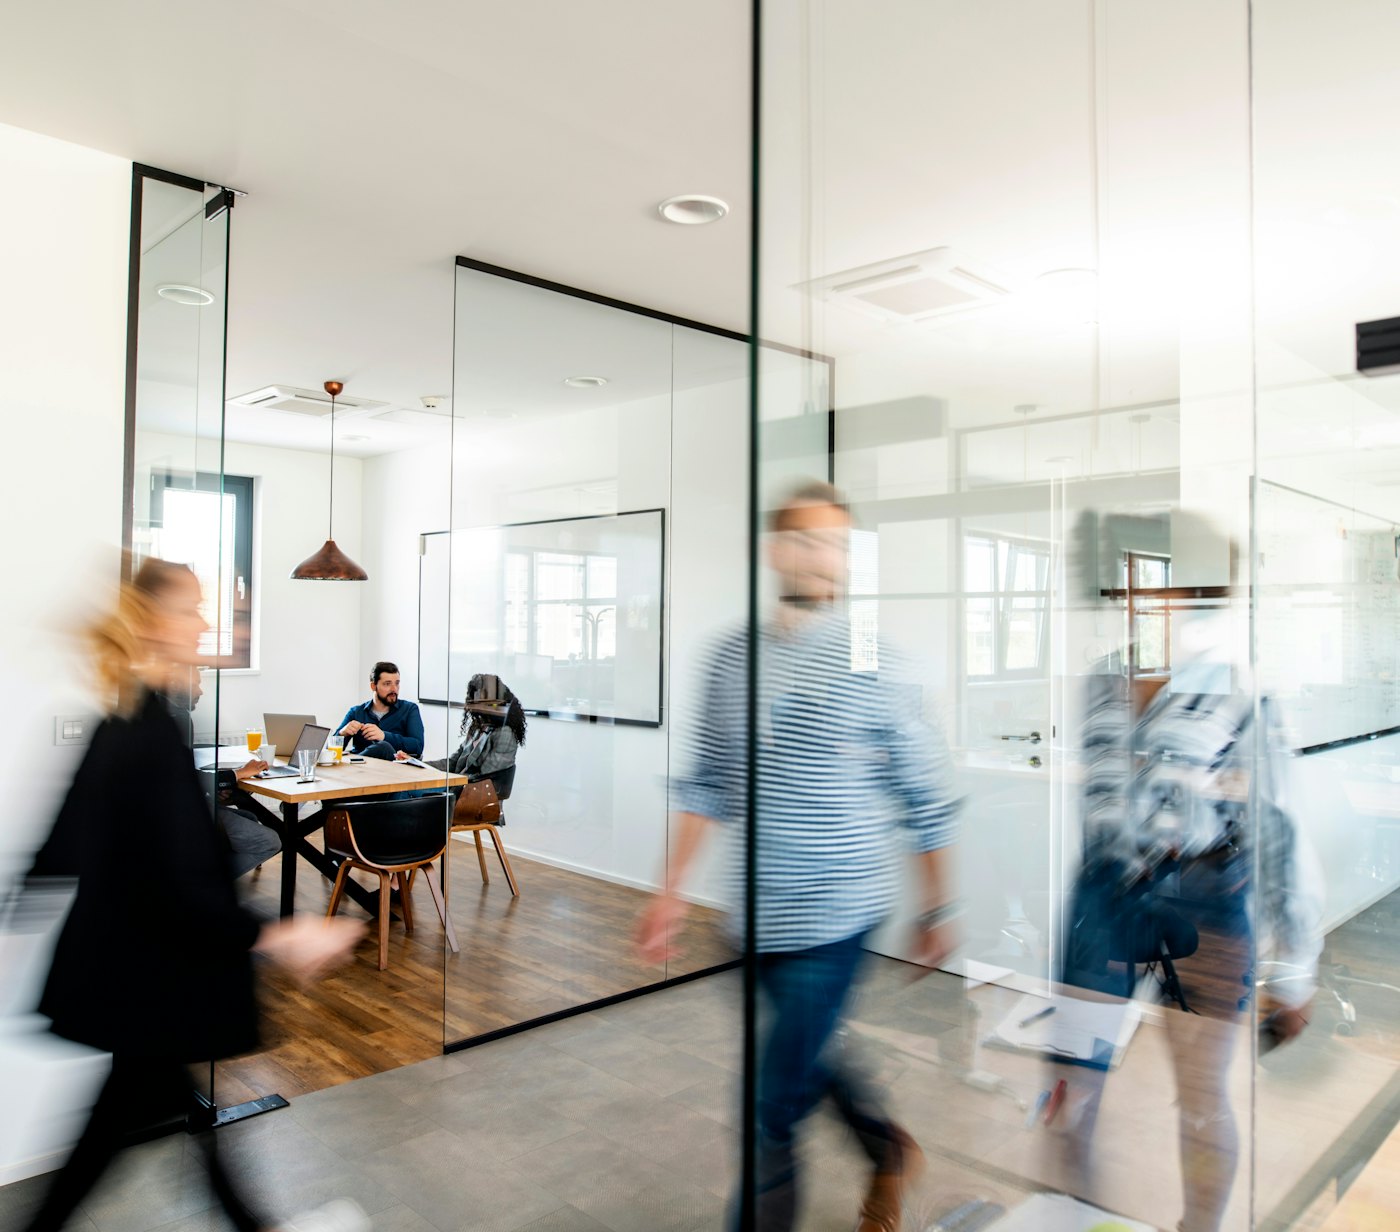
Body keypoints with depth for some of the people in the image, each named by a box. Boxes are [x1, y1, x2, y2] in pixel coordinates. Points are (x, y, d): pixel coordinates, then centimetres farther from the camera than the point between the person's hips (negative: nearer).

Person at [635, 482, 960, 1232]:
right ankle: (891, 1152, 52)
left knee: (773, 1108, 0)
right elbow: (708, 783, 7)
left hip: (836, 917, -5)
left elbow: (925, 798, -3)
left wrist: (938, 910, 1)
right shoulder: (731, 655, 1)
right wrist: (672, 891, 5)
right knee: (806, 1063, 24)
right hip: (760, 916, 5)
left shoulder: (870, 665, -11)